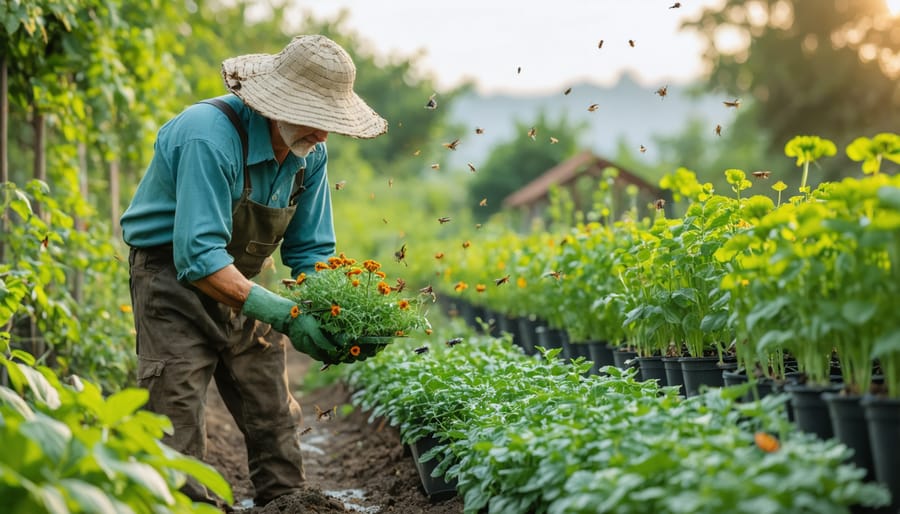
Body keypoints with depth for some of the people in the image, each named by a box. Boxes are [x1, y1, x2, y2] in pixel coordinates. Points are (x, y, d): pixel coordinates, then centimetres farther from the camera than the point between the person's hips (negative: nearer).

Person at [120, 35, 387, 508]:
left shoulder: (309, 153, -5)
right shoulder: (210, 137, -29)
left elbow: (310, 252, 4)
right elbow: (198, 257, -34)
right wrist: (282, 314, -37)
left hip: (237, 284, 7)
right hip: (173, 282, -7)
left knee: (275, 419, 10)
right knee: (179, 436, -11)